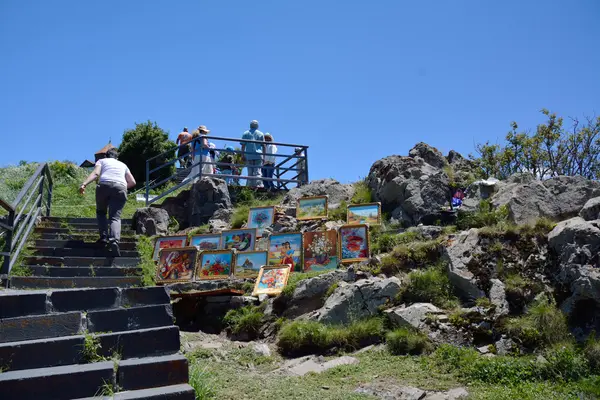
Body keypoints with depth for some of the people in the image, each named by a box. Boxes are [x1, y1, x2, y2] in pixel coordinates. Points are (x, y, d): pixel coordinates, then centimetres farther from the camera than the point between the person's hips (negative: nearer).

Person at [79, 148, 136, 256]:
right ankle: (114, 240, -31)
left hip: (104, 185, -1)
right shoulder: (122, 165, 32)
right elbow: (132, 182, 25)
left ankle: (104, 237, 2)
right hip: (120, 187, 1)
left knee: (101, 212, 21)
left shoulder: (102, 161, 24)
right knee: (115, 217, -5)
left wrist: (84, 184, -9)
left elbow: (95, 173, 2)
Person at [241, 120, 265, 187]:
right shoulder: (261, 134, 10)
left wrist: (243, 155, 7)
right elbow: (263, 146, 6)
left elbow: (243, 145, 5)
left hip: (249, 155, 1)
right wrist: (263, 156, 10)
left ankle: (250, 185, 1)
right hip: (258, 155, -1)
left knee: (250, 172, 4)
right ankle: (257, 185, -12)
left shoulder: (246, 133, 11)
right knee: (257, 172, -3)